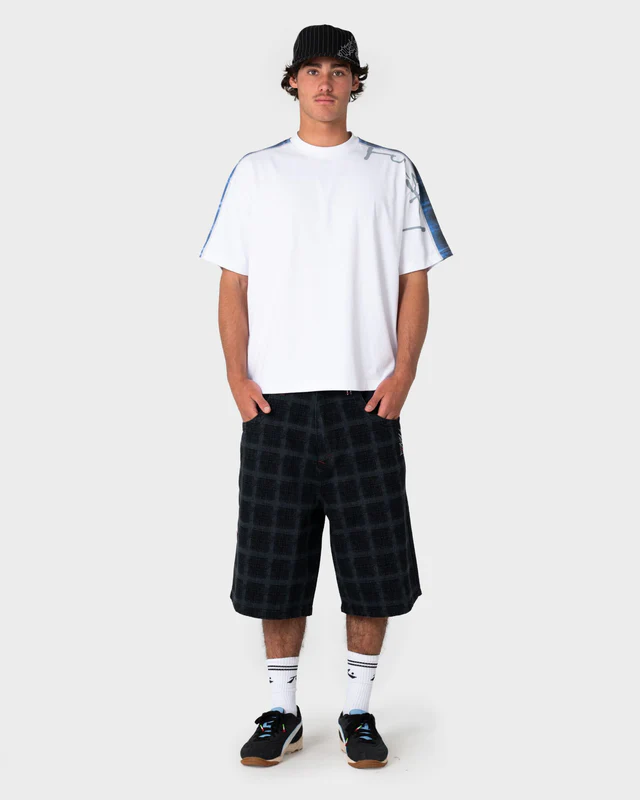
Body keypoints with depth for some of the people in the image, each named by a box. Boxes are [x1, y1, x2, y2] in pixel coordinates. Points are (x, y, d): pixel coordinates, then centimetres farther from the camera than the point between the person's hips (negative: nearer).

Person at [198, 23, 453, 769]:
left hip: (365, 399, 0)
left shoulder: (392, 171, 8)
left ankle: (358, 710, 17)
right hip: (275, 400, 1)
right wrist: (238, 375, -3)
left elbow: (414, 281, 6)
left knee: (374, 566, 2)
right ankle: (282, 711, 19)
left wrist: (403, 371, -6)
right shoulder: (254, 173, 10)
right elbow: (233, 283, 8)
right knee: (274, 565, 5)